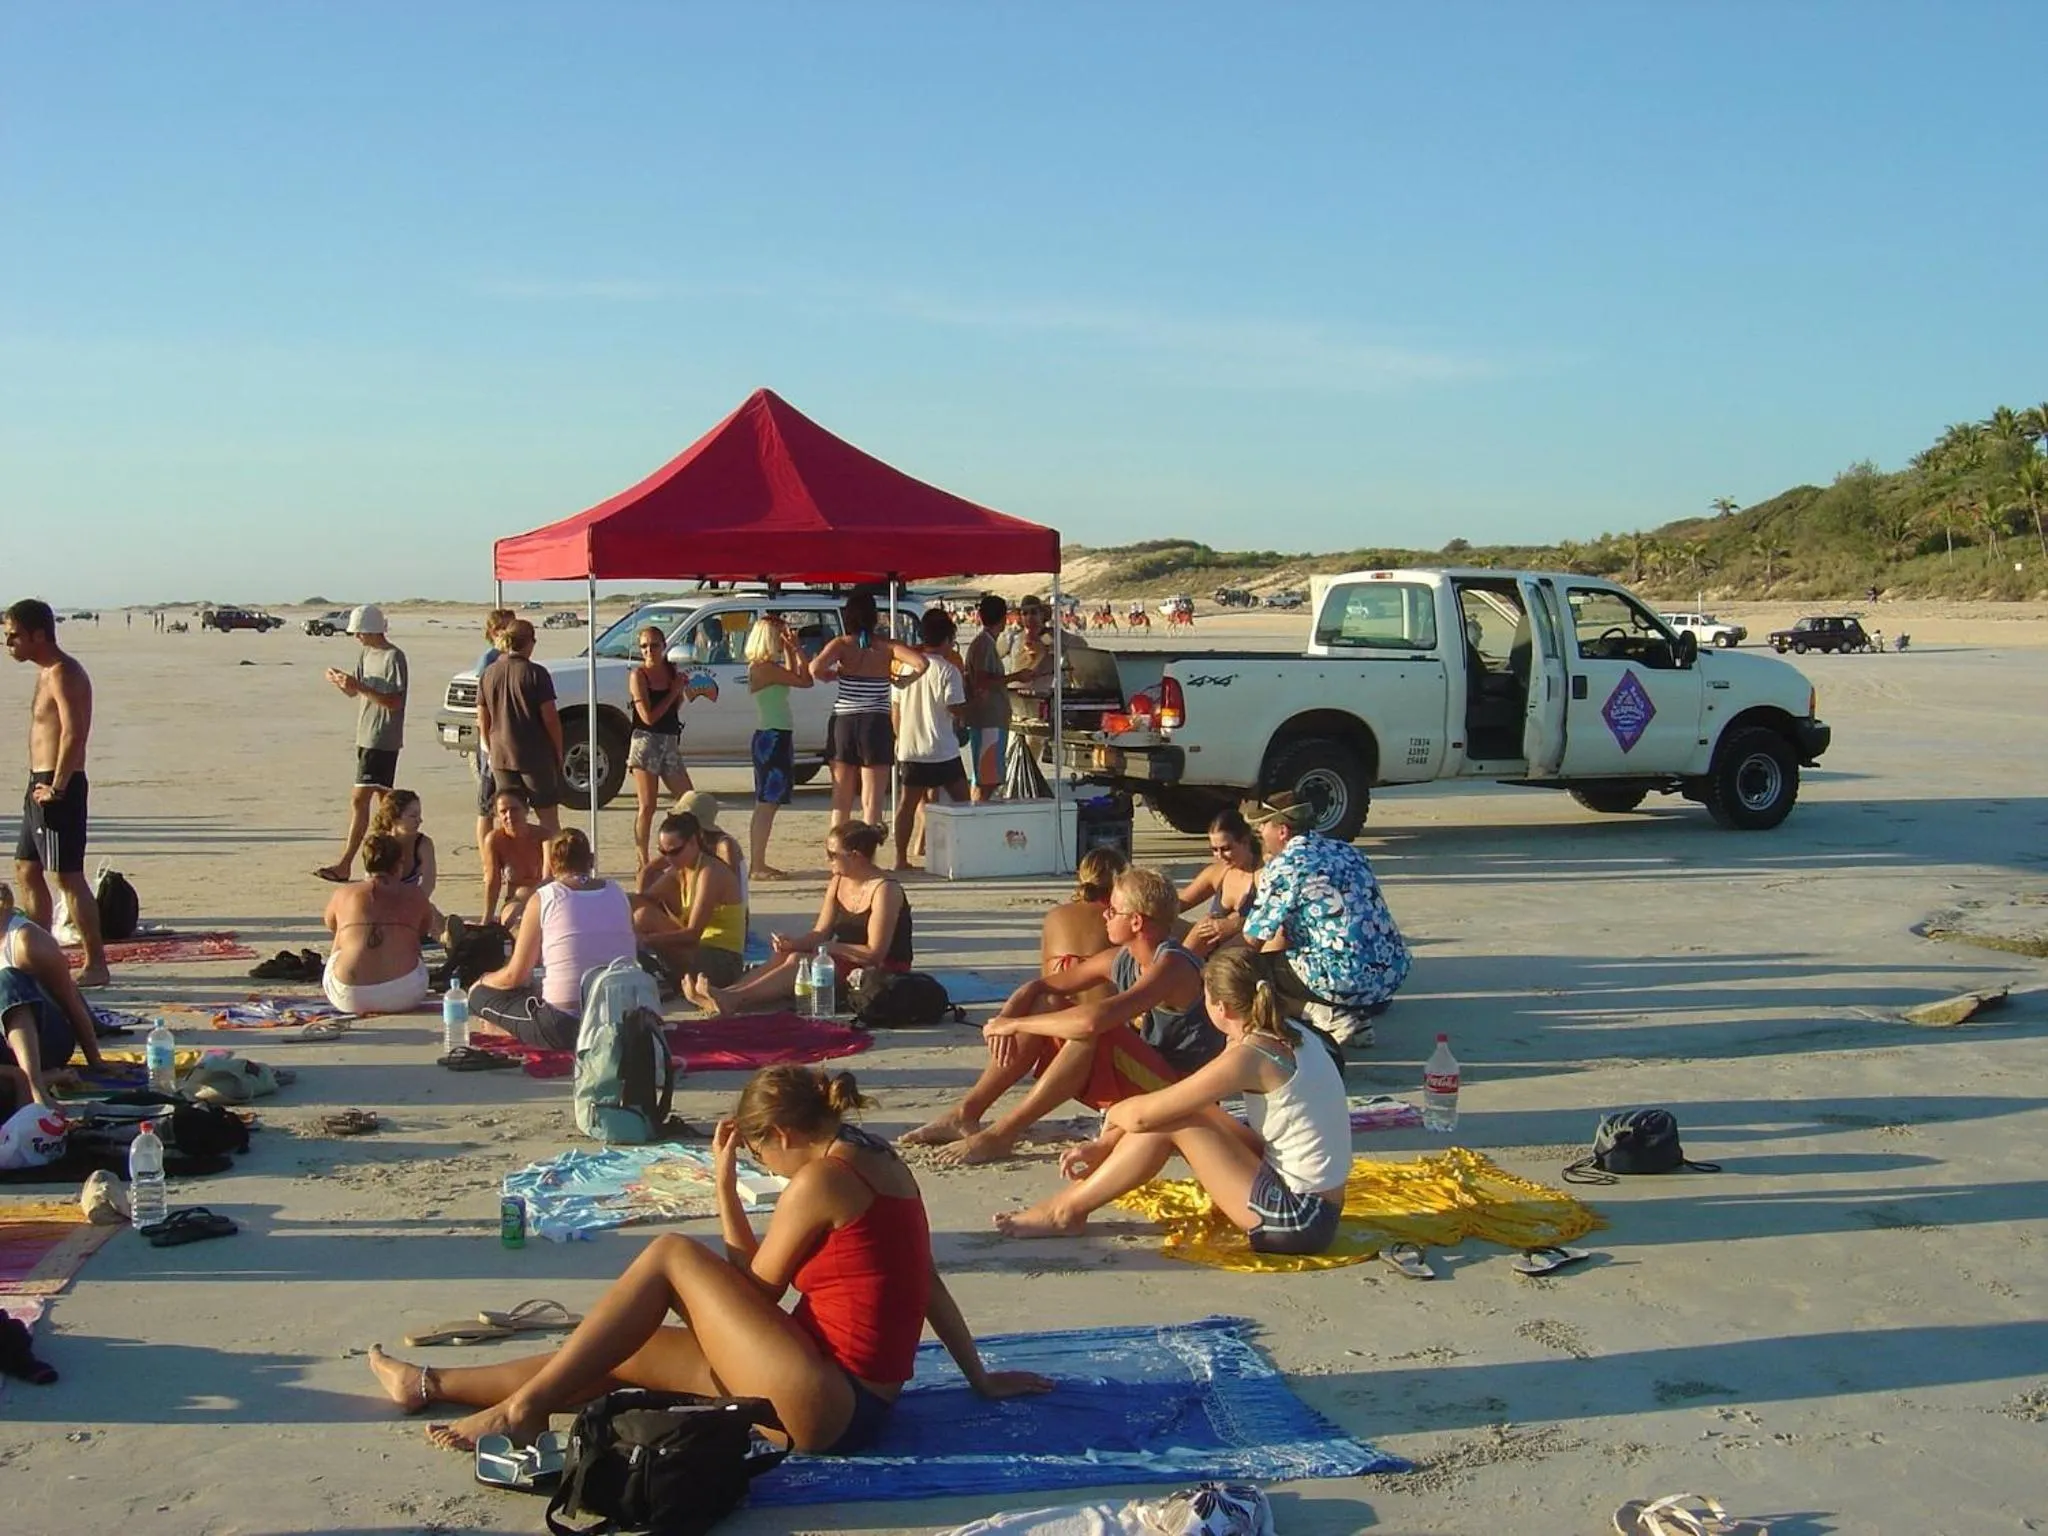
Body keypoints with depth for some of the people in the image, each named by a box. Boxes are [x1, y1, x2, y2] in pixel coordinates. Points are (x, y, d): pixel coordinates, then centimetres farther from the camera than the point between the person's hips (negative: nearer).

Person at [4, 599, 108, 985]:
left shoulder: (62, 673, -15)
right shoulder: (48, 673, 17)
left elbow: (73, 732, -25)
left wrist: (56, 787, -23)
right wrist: (40, 784, 12)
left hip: (58, 788, -10)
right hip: (42, 786, 10)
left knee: (68, 877, -7)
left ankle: (96, 965, -2)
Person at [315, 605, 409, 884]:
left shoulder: (394, 657, -13)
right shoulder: (365, 653, 13)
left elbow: (394, 702, -18)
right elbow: (356, 693, 17)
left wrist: (359, 686, -23)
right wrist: (341, 681, -3)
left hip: (383, 740, -9)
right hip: (367, 736, 9)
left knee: (359, 800, -12)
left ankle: (344, 865, -12)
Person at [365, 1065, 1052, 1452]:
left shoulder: (818, 1181, -15)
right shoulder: (881, 1160, 11)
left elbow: (752, 1291, -4)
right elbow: (930, 1284, 16)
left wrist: (725, 1186, 1)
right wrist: (980, 1377, 21)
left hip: (823, 1408, -9)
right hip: (857, 1403, 9)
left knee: (672, 1254, -7)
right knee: (620, 1351, 10)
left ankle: (526, 1406, -3)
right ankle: (431, 1384, 20)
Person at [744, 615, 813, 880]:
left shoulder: (767, 666, 12)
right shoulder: (765, 667, -17)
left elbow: (791, 677, 25)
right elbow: (804, 681, -17)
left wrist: (791, 650, 17)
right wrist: (797, 649, -9)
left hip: (776, 738, 10)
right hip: (772, 738, -10)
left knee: (766, 805, 13)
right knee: (766, 804, -8)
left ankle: (758, 863, 17)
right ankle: (758, 866, -7)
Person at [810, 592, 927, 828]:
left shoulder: (841, 644, -1)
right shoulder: (887, 646, 0)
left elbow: (816, 668, -18)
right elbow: (921, 663, -14)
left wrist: (830, 676, 3)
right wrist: (903, 680, 4)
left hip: (843, 724, 1)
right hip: (876, 726, -1)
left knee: (841, 803, 13)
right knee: (872, 804, 1)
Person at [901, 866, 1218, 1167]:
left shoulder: (1171, 967, -23)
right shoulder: (1119, 960, 4)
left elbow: (1092, 1020, -36)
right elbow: (1038, 987, 9)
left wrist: (1015, 1024, -25)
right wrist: (1005, 1020, -13)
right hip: (1133, 1077, 9)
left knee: (1090, 1030, -32)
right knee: (1046, 1004, 0)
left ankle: (1001, 1135, -23)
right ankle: (966, 1114, 0)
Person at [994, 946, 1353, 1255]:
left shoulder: (1248, 1057, -21)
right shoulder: (1285, 1035, 7)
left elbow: (1143, 1115, -16)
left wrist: (1114, 1113, 8)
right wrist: (1106, 1144, 10)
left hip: (1298, 1219, -9)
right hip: (1317, 1207, 9)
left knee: (1173, 1120, -9)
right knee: (1178, 1112, 8)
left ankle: (1066, 1210, 2)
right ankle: (1077, 1195, 12)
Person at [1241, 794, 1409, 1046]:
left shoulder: (1284, 865, -7)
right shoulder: (1345, 851, 16)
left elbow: (1253, 939, -3)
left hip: (1350, 979, -8)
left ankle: (1332, 1018, -5)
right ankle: (1356, 1014, 13)